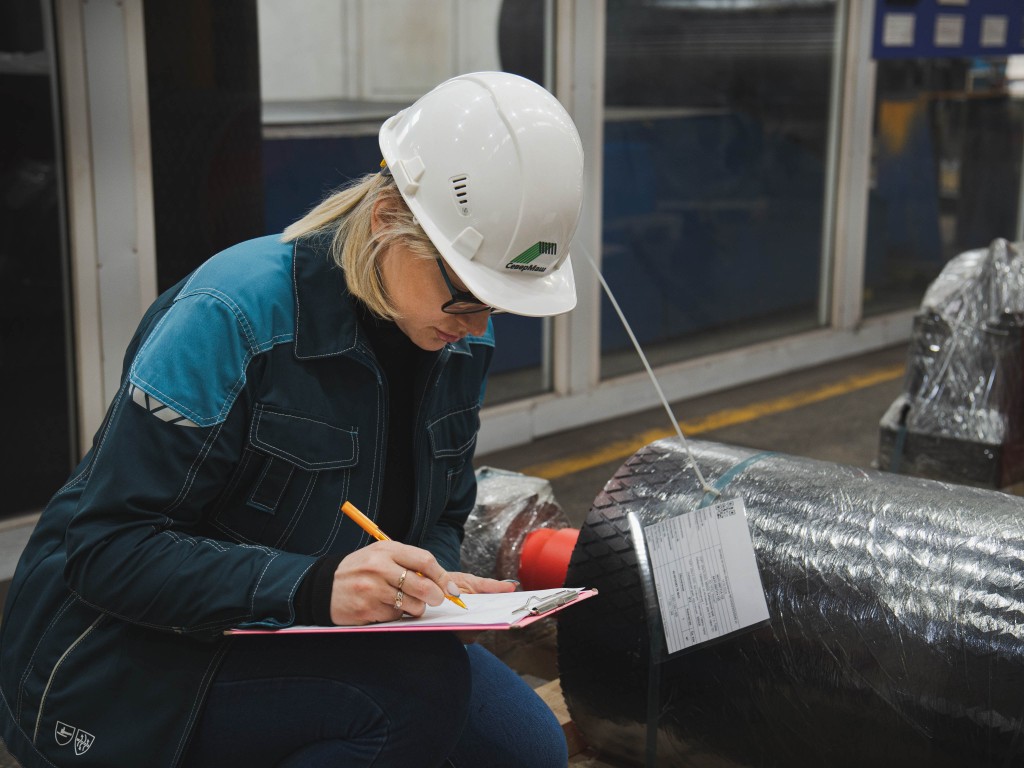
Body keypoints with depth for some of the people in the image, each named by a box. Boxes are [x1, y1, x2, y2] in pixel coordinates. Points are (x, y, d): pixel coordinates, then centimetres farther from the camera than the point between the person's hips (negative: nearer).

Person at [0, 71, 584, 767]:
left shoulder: (463, 337, -1)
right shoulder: (230, 316, -23)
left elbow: (439, 517, 12)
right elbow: (107, 548, -24)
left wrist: (436, 580, -13)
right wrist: (311, 586, -37)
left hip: (315, 642, 7)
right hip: (134, 660, -7)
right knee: (419, 693, -28)